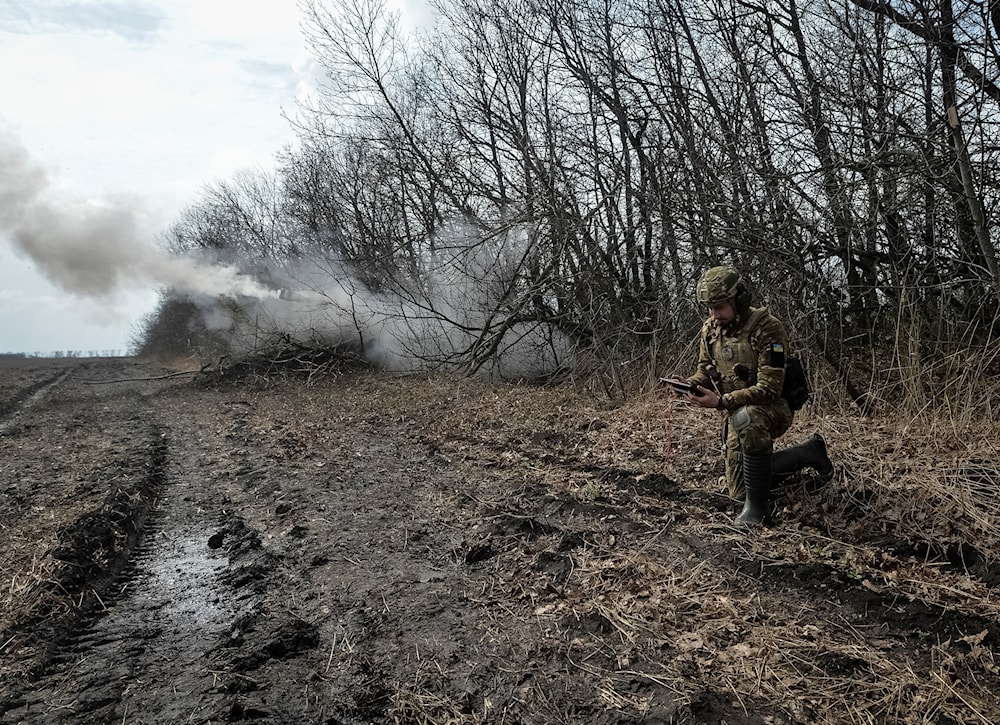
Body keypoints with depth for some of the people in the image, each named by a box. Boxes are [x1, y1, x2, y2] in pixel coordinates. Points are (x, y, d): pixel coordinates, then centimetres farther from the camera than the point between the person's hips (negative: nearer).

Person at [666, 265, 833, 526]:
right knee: (738, 491, 15)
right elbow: (705, 370, 6)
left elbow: (769, 390, -29)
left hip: (774, 409, -7)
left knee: (747, 419, -44)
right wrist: (691, 384, -18)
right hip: (737, 415, 7)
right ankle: (809, 453, 35)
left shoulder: (767, 329, -25)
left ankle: (757, 504, -24)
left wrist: (721, 402, -38)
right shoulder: (710, 329, -4)